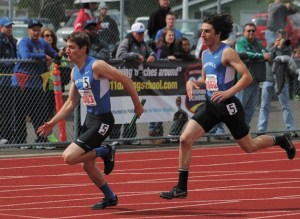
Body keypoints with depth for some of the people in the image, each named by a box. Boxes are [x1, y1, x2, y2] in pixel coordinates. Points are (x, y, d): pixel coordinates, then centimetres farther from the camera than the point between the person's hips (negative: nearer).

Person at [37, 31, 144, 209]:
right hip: (90, 119, 9)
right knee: (88, 165, 15)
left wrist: (137, 105, -7)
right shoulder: (75, 72, 6)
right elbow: (71, 102, 15)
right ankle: (110, 198, 33)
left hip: (102, 121, -9)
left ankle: (105, 152, 2)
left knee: (69, 157, -17)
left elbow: (125, 80, -13)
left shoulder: (96, 66, -19)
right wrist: (52, 123, 10)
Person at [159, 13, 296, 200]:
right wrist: (193, 82, 3)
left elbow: (247, 77, -19)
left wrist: (228, 92, -26)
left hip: (227, 106, -7)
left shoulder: (227, 53, -13)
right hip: (211, 105, 7)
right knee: (185, 139, -9)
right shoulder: (205, 54, 10)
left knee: (249, 147, 8)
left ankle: (281, 140, 38)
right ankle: (181, 188, -5)